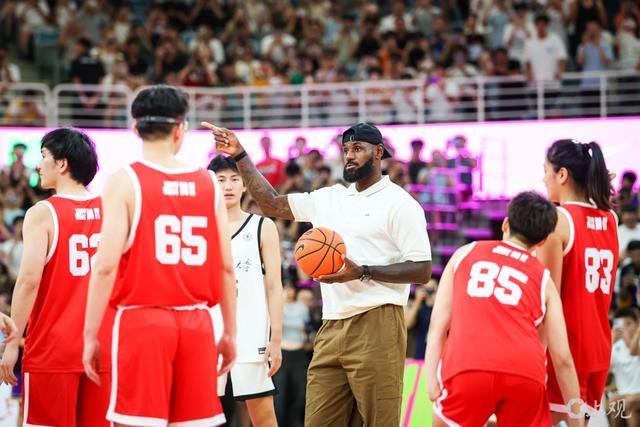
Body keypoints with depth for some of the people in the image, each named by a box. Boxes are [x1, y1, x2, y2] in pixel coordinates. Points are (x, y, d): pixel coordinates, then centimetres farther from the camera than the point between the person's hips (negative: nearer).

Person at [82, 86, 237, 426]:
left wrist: (90, 335, -5)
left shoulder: (124, 181, -4)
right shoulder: (208, 183, 7)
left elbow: (106, 265, -10)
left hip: (141, 320, -4)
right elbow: (226, 268, 8)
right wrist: (230, 333, 16)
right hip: (196, 322, 4)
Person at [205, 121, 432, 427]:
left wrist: (363, 272, -18)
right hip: (332, 328, 7)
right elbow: (272, 204, 25)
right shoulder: (329, 198, 19)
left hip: (376, 325, -6)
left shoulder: (399, 203, -2)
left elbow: (422, 270, -8)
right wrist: (240, 155, 17)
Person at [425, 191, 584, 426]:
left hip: (467, 365, -1)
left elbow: (438, 323, 14)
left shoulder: (465, 254, 26)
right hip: (526, 372, 1)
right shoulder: (543, 278, 25)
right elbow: (562, 358, 19)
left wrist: (431, 380, 8)